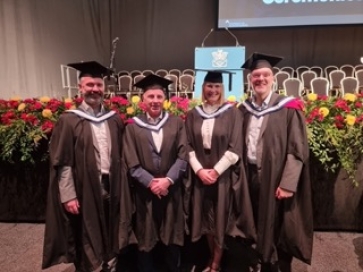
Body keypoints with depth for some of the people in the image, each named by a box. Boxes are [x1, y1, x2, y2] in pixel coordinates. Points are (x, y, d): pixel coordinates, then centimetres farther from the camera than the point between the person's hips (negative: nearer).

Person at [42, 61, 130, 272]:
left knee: (111, 238, 19)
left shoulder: (115, 119, 6)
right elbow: (62, 163, -9)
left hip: (111, 187, 4)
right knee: (86, 242, 14)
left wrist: (122, 186, 4)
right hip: (84, 190, -4)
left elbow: (121, 156, 7)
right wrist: (68, 196, -12)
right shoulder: (69, 121, -7)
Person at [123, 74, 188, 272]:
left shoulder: (176, 123, 2)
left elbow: (182, 157, -4)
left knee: (171, 236, 15)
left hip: (171, 189, 1)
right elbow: (132, 164, -5)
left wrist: (168, 180, -15)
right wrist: (151, 182, -15)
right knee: (146, 238, 13)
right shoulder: (133, 127, 0)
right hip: (145, 191, -1)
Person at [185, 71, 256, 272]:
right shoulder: (193, 114, 5)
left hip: (224, 175, -2)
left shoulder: (232, 113, -3)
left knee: (220, 218, 7)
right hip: (200, 175, 3)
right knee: (207, 217, 13)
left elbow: (235, 148, -8)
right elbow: (189, 146, 3)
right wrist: (199, 170, -10)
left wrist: (216, 171, -13)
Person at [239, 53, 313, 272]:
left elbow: (297, 149, -11)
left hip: (276, 178, -4)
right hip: (250, 176, 5)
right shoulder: (244, 109, 6)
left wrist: (288, 184, -16)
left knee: (278, 230, 9)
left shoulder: (288, 109, -8)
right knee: (257, 227, 18)